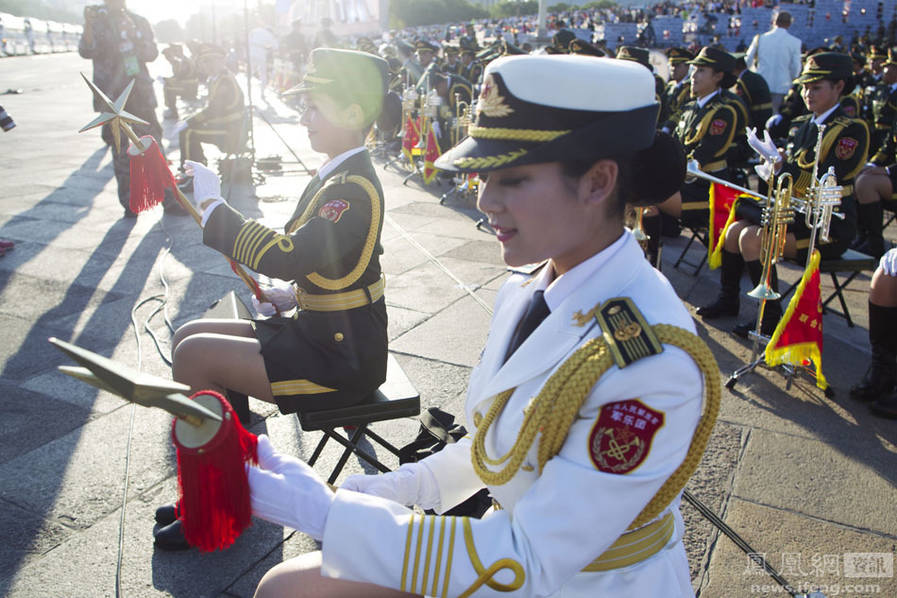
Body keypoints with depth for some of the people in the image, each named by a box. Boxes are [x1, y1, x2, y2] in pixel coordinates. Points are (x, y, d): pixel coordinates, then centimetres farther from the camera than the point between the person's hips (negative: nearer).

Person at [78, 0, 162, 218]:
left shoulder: (139, 22, 12)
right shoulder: (97, 19, 4)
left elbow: (151, 54, 4)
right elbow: (86, 51, -9)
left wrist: (133, 34, -11)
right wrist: (88, 25, -25)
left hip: (141, 93, 2)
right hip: (112, 97, -2)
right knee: (121, 152, -1)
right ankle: (129, 203, 6)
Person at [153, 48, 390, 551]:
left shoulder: (354, 188, -21)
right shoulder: (340, 174, 10)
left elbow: (288, 256, -31)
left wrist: (213, 207, -21)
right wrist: (295, 291, 7)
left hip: (343, 358, -10)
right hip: (323, 331, 10)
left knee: (193, 357, -16)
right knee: (189, 336, 9)